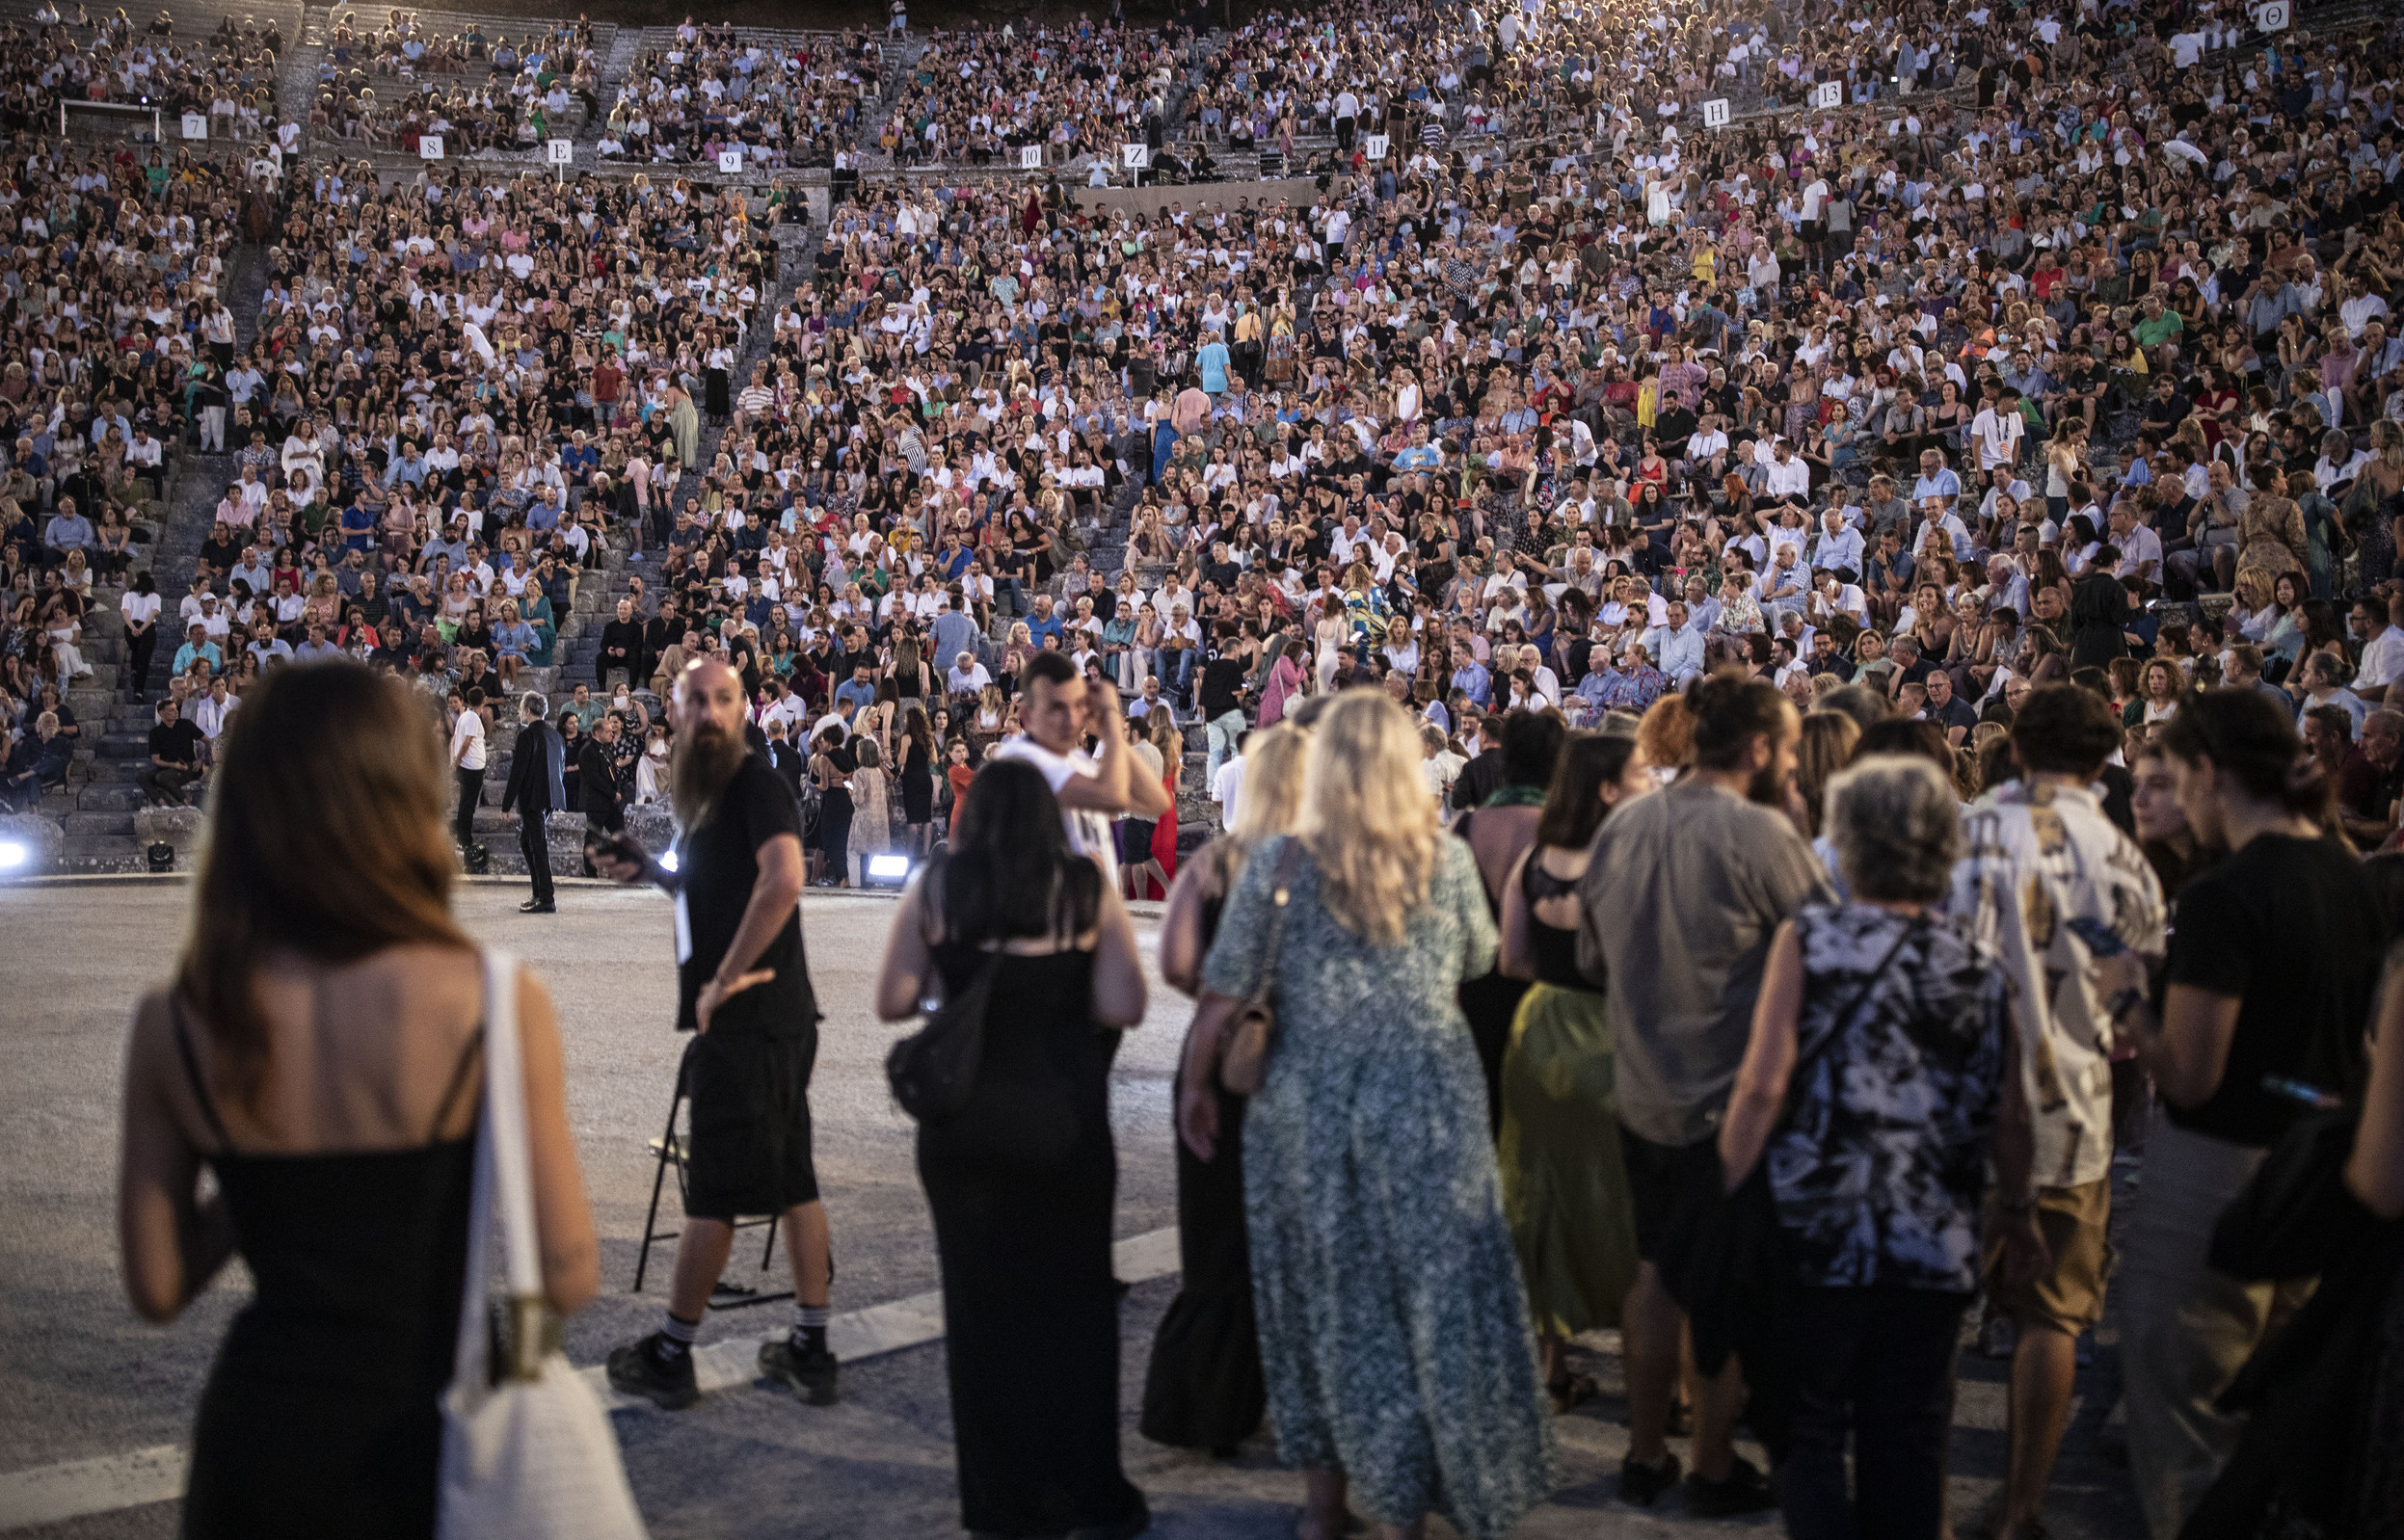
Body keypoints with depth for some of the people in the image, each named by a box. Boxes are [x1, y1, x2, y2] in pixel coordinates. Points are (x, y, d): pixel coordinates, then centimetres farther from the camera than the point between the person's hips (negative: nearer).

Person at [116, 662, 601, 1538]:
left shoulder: (174, 1026, -7)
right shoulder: (496, 1004, -17)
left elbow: (157, 1289, 1)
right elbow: (569, 1282, -13)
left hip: (258, 1442, 2)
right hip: (431, 1442, -2)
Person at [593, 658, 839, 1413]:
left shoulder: (755, 782, -14)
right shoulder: (706, 792, 16)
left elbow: (782, 877, -29)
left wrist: (724, 979, -24)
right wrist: (649, 870, 10)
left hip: (748, 1018, -10)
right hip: (773, 1017, 10)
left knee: (716, 1187, 0)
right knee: (792, 1176, 12)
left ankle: (670, 1356, 10)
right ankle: (811, 1349, 19)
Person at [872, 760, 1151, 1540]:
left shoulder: (936, 885, -3)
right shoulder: (1086, 887, -6)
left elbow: (893, 1002, -3)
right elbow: (1123, 1006, -12)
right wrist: (1061, 995, 7)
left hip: (964, 1123, 1)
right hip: (1066, 1122, -1)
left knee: (981, 1302, 12)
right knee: (1073, 1300, 12)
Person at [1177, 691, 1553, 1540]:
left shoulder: (1279, 862, -8)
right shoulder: (1446, 859, -4)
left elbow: (1222, 994, -5)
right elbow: (1478, 962, 11)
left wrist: (1195, 1086, 8)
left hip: (1307, 1109, 1)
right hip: (1428, 1105, 0)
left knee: (1322, 1299, 15)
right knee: (1432, 1294, 10)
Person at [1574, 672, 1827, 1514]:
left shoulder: (1619, 828, 1)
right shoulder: (1760, 832, -19)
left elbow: (1593, 961, 12)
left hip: (1642, 1091, 6)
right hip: (1733, 1103, -6)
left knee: (1656, 1274, 18)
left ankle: (1645, 1454, 28)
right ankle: (1714, 1469, 20)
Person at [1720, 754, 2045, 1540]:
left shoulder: (1809, 939, -7)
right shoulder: (1979, 970, 1)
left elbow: (1763, 1085, -13)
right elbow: (2009, 1119, 4)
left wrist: (1724, 1196, -3)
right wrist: (2019, 1210, 21)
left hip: (1817, 1240, -3)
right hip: (1934, 1248, 3)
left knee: (1806, 1435, 9)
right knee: (1907, 1446, 14)